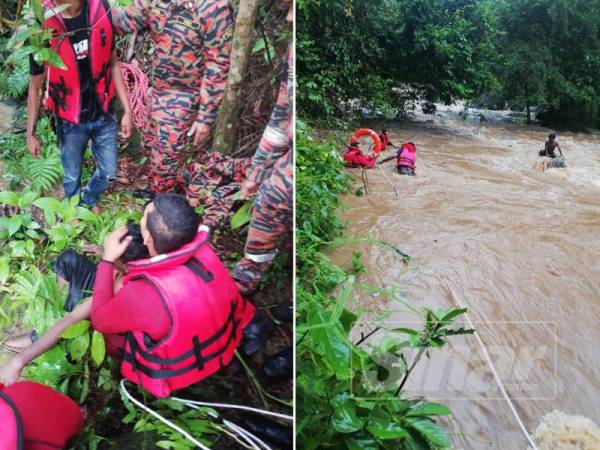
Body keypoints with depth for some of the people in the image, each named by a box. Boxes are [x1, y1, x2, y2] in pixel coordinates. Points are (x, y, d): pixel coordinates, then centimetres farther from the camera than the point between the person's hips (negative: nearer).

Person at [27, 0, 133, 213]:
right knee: (72, 178, 18)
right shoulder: (43, 25, -18)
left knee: (108, 174, 16)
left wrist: (127, 109, -1)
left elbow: (113, 63, 0)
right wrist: (31, 133, -2)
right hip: (69, 122, -2)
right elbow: (35, 86, -7)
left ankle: (89, 199, 49)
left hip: (103, 115, 2)